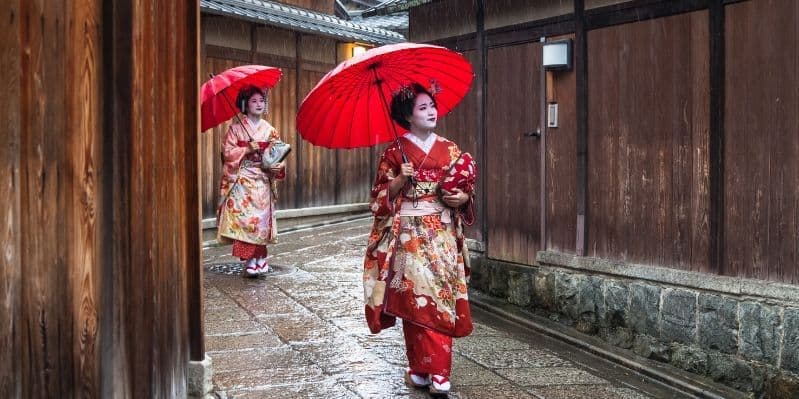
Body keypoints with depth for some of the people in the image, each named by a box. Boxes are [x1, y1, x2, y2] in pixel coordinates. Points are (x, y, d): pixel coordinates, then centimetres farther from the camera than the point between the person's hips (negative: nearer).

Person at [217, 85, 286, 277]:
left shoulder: (270, 130, 10)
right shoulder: (236, 128, 3)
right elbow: (227, 152, -3)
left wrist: (277, 165, -12)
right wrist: (247, 149, -16)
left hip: (262, 181, 3)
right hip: (241, 181, -2)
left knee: (261, 219, -1)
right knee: (244, 218, -11)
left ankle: (258, 258, 8)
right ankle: (250, 260, -8)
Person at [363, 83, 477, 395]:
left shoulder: (450, 150, 7)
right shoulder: (395, 152, 2)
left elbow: (467, 190, 13)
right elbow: (381, 197, 1)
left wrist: (463, 198, -8)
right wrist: (400, 180, -15)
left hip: (442, 235, 2)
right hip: (408, 235, -1)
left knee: (440, 299, -3)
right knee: (413, 300, -1)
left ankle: (438, 372, 1)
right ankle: (419, 368, 7)